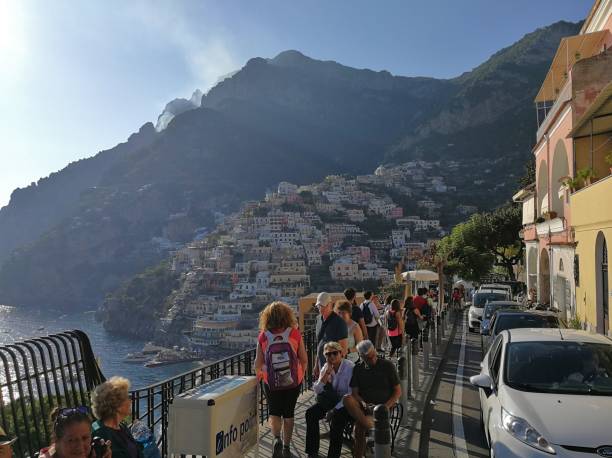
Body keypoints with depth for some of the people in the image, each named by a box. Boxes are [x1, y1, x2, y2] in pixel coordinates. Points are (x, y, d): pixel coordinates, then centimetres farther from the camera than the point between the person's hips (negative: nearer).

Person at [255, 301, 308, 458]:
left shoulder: (263, 336, -9)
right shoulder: (295, 333, -9)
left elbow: (258, 363, -5)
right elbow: (304, 359, -3)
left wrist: (259, 374, 17)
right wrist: (301, 375, 16)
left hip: (271, 382, 0)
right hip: (293, 381, 1)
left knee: (274, 412, 18)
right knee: (288, 413, 17)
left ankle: (277, 439, -4)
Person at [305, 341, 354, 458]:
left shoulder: (350, 367, -18)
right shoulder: (326, 367, 0)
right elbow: (317, 390, -5)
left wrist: (335, 409, -23)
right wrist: (327, 373, -19)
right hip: (330, 400, 6)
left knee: (337, 417, -33)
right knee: (310, 413, -15)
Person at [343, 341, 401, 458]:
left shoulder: (387, 365, 1)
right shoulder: (358, 368, 9)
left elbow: (398, 391, 3)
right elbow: (354, 392, 5)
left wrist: (385, 407, -12)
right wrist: (364, 404, -16)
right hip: (364, 406, 3)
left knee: (359, 425, -30)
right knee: (347, 399, -31)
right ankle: (370, 426, -40)